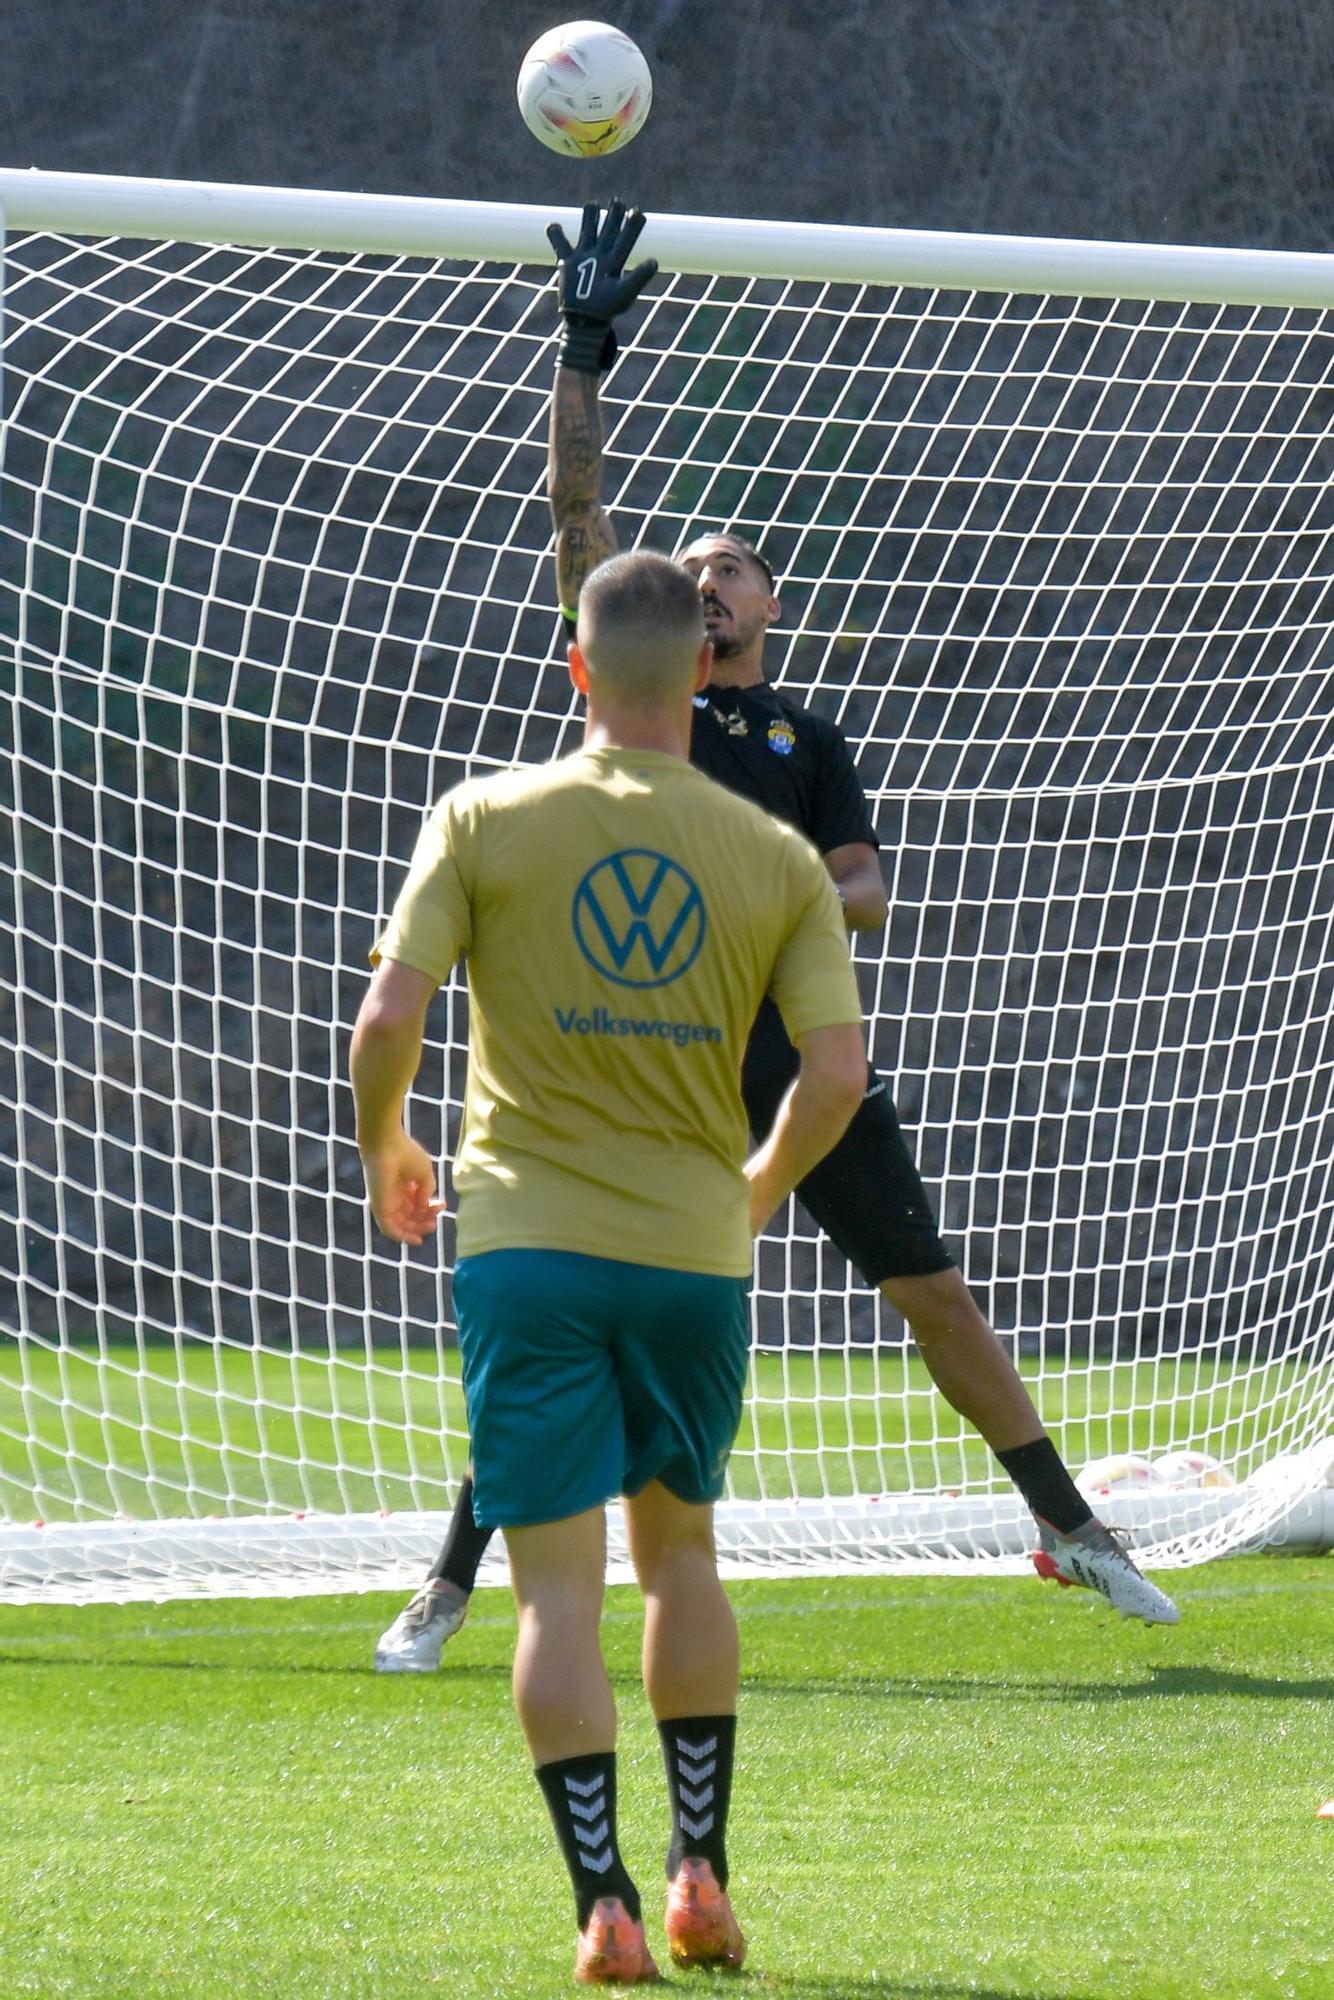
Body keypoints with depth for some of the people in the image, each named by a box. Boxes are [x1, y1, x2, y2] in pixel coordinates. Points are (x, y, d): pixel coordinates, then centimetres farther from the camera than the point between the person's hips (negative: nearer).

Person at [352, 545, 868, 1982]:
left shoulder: (483, 822, -3)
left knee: (557, 1584, -1)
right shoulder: (778, 860, 1)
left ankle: (605, 1904, -8)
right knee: (680, 1549, 20)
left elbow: (387, 1019, -9)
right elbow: (835, 1072, -4)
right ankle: (700, 1874, 14)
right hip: (696, 1254, 2)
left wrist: (384, 1157, 11)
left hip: (527, 1243, -2)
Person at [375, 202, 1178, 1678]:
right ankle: (452, 1578, 1)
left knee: (928, 1287, 2)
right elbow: (575, 507, 2)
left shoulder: (806, 740, 13)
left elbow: (865, 893, 4)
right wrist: (584, 351, -4)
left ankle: (1065, 1527, 13)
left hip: (791, 1043, 1)